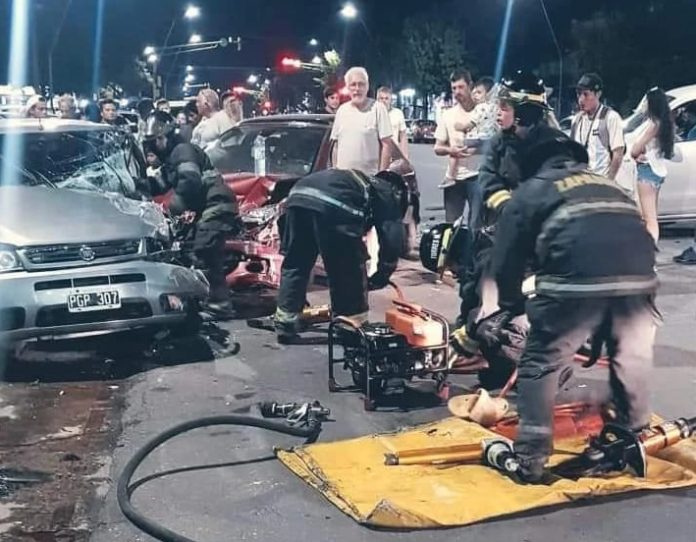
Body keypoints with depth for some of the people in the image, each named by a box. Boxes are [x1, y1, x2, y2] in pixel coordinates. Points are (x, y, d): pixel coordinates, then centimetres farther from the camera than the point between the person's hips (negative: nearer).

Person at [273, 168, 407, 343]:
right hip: (334, 205, -6)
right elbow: (392, 240, 14)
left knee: (294, 266, 20)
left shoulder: (361, 181, 45)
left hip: (298, 195, 7)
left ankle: (285, 325, 23)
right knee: (350, 272, 10)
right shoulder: (388, 195, 27)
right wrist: (381, 276, 27)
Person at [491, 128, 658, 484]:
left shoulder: (529, 191, 24)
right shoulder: (609, 184, 37)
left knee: (540, 365, 11)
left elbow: (506, 261, 21)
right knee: (631, 359, 26)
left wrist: (513, 307, 39)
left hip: (577, 278, -4)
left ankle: (530, 460, 10)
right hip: (638, 274, 5)